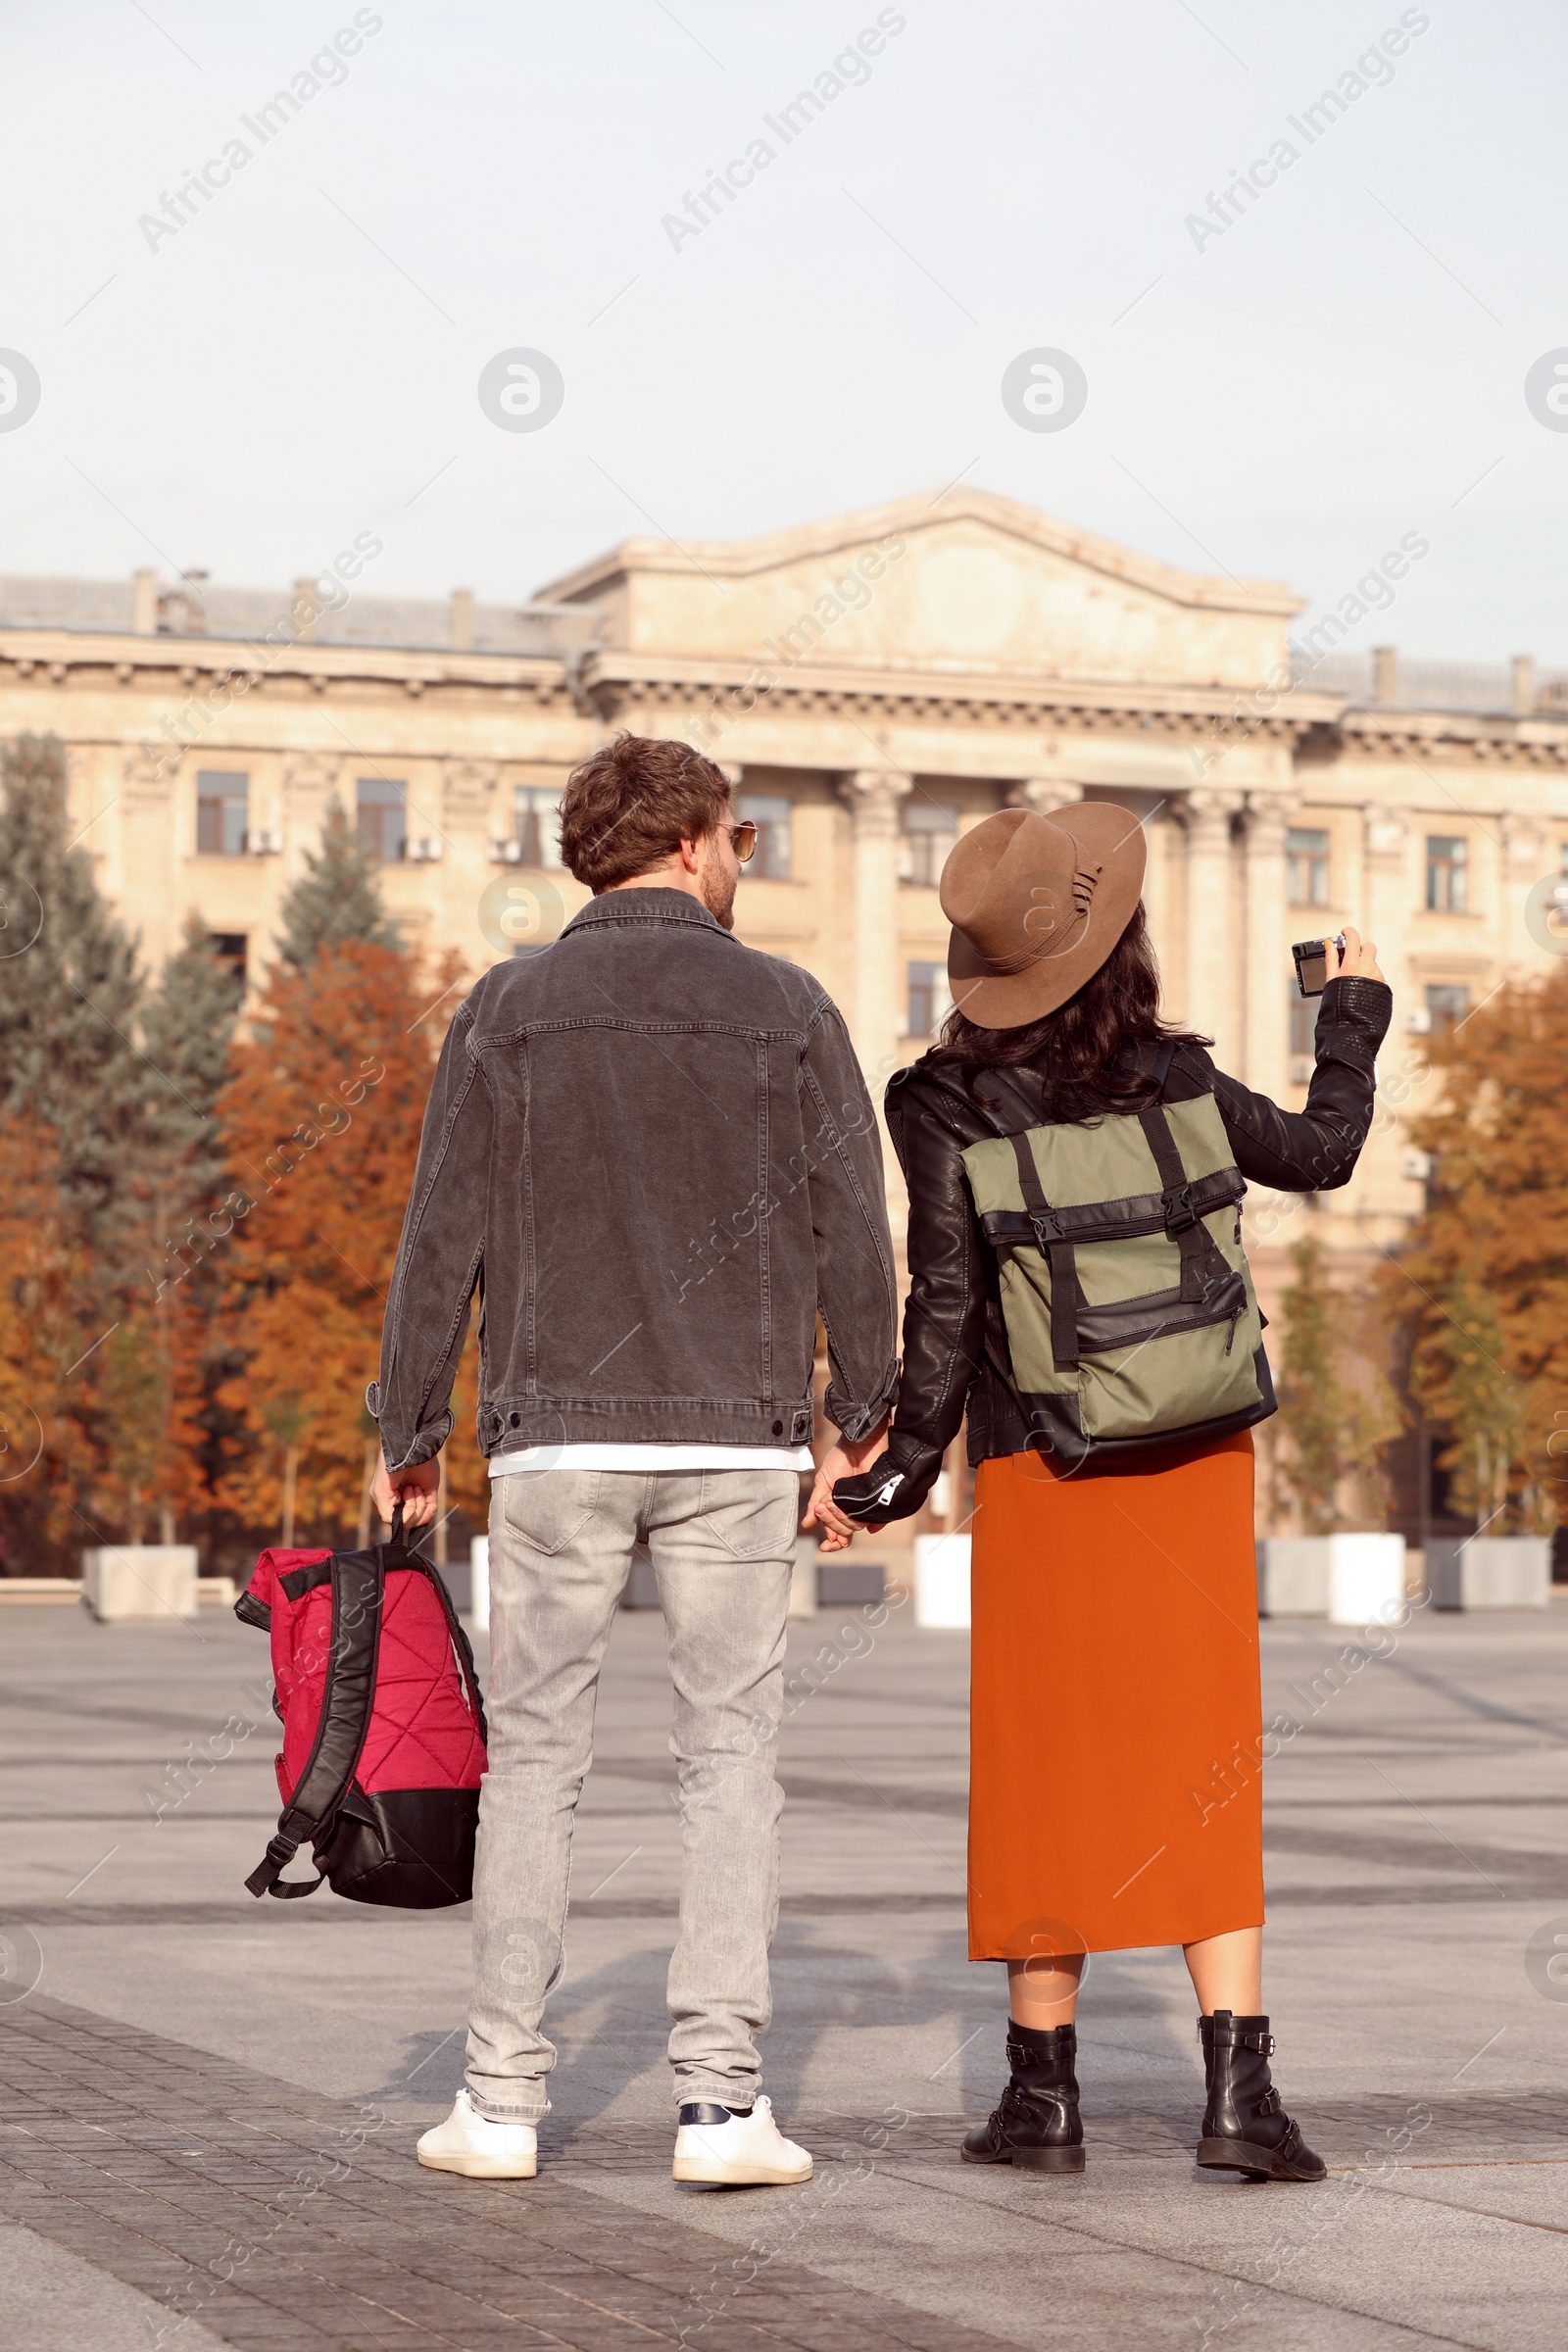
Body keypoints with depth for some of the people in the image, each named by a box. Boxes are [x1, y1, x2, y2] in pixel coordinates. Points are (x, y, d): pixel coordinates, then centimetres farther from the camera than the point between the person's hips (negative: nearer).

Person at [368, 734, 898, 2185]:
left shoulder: (511, 1010, 2)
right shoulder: (785, 1009, 1)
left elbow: (446, 1235, 0)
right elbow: (853, 1230, 3)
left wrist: (409, 1433, 7)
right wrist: (865, 1406, 16)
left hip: (558, 1433, 1)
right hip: (737, 1438, 0)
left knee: (535, 1755, 7)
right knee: (732, 1754, 4)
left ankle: (504, 2099, 7)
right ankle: (722, 2099, 0)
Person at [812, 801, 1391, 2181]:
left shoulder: (945, 1106, -9)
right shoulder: (1173, 1078, -3)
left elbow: (943, 1305, -12)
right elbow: (1323, 1156, 12)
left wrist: (901, 1471, -3)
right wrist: (1355, 1020, 28)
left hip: (1043, 1483, -1)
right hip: (1201, 1468, 1)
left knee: (1049, 1775, 9)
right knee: (1208, 1769, 6)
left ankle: (1044, 2093, 13)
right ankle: (1239, 2087, -2)